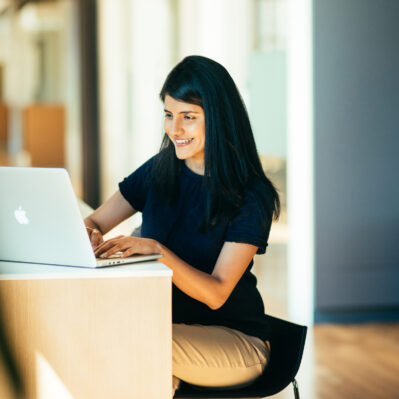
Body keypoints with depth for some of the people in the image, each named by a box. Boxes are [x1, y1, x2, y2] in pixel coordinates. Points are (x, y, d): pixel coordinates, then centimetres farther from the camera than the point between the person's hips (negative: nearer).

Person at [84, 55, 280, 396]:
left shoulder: (250, 198, -12)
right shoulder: (159, 171, 3)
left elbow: (216, 294, -17)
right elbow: (92, 222, 8)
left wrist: (156, 249, -31)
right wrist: (90, 235, -17)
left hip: (234, 340, -4)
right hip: (168, 326, 4)